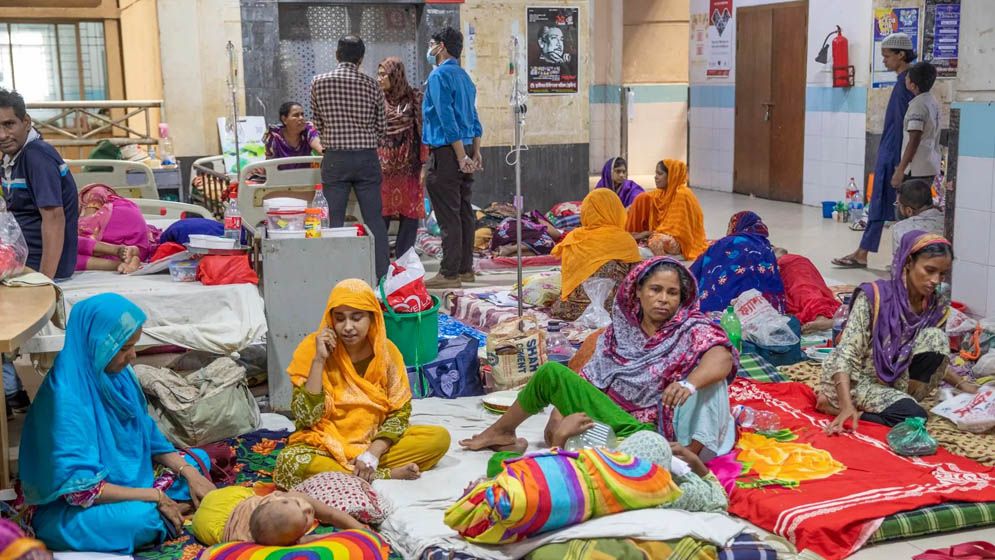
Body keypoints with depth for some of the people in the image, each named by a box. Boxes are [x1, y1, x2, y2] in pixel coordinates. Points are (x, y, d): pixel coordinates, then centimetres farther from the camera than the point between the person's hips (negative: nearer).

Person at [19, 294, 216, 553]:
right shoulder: (67, 395, -26)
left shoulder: (117, 375, -3)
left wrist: (189, 472, -7)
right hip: (67, 511, -9)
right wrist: (154, 497, -22)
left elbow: (148, 436, 9)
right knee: (144, 517, -35)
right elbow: (80, 488, -27)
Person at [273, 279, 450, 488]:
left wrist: (374, 453, -20)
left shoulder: (386, 351, -4)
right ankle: (389, 475, -24)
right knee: (290, 462, -35)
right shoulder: (312, 348, -10)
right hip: (326, 446, -2)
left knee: (440, 437, -18)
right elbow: (306, 417, -17)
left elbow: (400, 411, -4)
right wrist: (319, 360, -23)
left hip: (377, 442, 2)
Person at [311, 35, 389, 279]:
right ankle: (382, 275, 7)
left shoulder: (319, 83, -2)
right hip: (367, 158, 0)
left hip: (335, 158, 0)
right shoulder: (372, 85, -1)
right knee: (374, 219, 5)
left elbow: (318, 123, 8)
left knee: (334, 221, 5)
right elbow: (381, 127, 7)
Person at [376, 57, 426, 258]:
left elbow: (423, 131, 0)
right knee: (380, 214, -1)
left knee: (409, 215, 1)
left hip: (409, 167, -1)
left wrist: (424, 164, -6)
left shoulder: (414, 98, 2)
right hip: (383, 166, 1)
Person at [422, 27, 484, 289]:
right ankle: (465, 268, 19)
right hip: (464, 150, 9)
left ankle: (450, 273, -4)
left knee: (448, 216, -7)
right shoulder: (464, 76, 17)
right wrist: (475, 153, 20)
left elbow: (447, 118, -18)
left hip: (447, 151, -9)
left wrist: (461, 156, -19)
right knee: (464, 212, 12)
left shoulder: (439, 75, -11)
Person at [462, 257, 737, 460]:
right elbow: (588, 377, 9)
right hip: (605, 413, 4)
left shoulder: (691, 329, -4)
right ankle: (502, 432, 7)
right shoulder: (620, 331, 10)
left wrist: (689, 384, -44)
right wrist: (560, 410, -8)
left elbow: (722, 356, -25)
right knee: (552, 373, -11)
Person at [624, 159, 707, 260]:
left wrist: (647, 233, -20)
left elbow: (676, 229, -22)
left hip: (684, 241, -8)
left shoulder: (682, 195, -19)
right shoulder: (661, 193, 4)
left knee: (658, 241, -42)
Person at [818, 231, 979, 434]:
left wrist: (961, 383, 0)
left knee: (935, 337, -15)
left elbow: (933, 358, 15)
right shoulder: (874, 296, -20)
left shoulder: (936, 306, -3)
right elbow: (846, 355, -23)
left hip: (894, 380, 6)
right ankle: (837, 405, -11)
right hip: (858, 380, -5)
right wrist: (847, 406, -34)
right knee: (914, 416, -28)